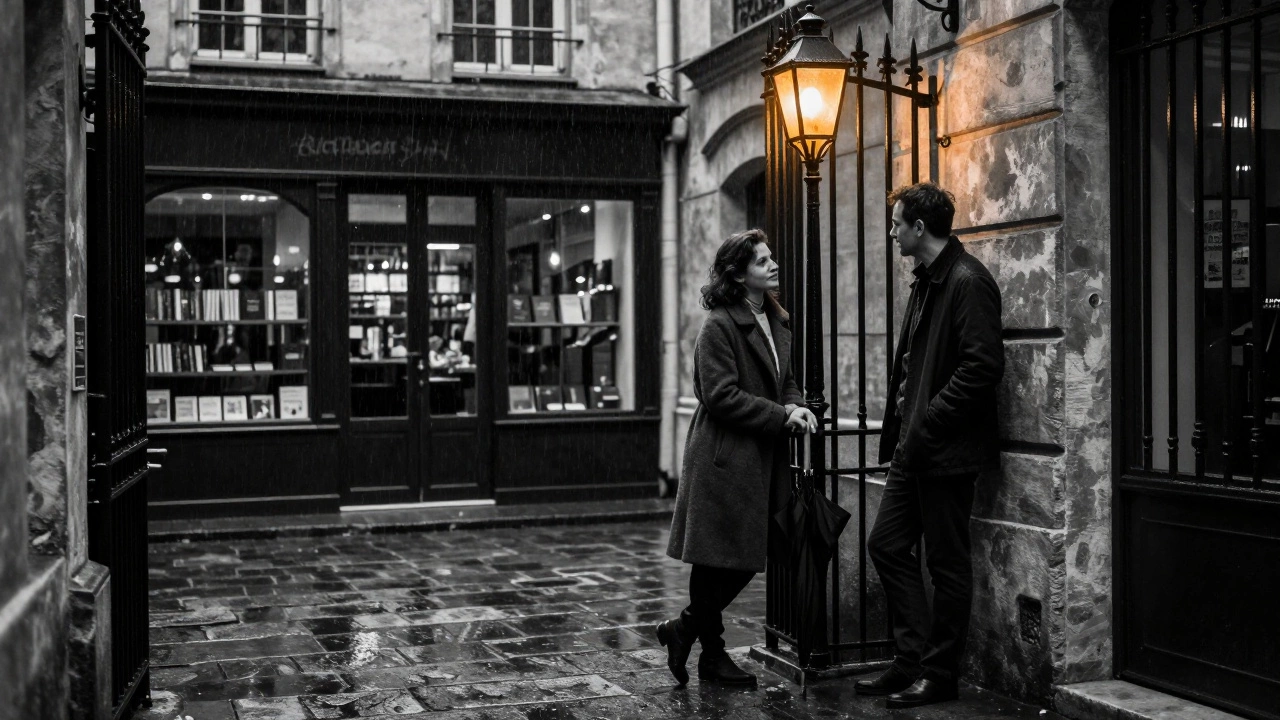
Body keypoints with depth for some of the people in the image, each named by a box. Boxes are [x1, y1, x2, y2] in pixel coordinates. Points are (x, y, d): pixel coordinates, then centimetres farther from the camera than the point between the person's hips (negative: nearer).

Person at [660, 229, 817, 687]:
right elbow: (722, 396, -18)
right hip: (726, 459, -8)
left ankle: (684, 629, 26)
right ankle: (712, 656, 18)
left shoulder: (776, 324, 14)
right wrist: (780, 415, -17)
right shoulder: (719, 327, -13)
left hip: (763, 460, 8)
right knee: (719, 560, 1)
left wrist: (796, 407, 0)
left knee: (747, 560, 10)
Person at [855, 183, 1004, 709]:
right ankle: (912, 660, 20)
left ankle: (939, 674, 12)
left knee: (947, 562, 1)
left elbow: (982, 365, -22)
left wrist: (926, 423, -19)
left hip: (947, 449, -10)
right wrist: (901, 428, 11)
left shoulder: (967, 282, -14)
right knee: (887, 545, 11)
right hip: (915, 447, 10)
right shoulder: (926, 281, 16)